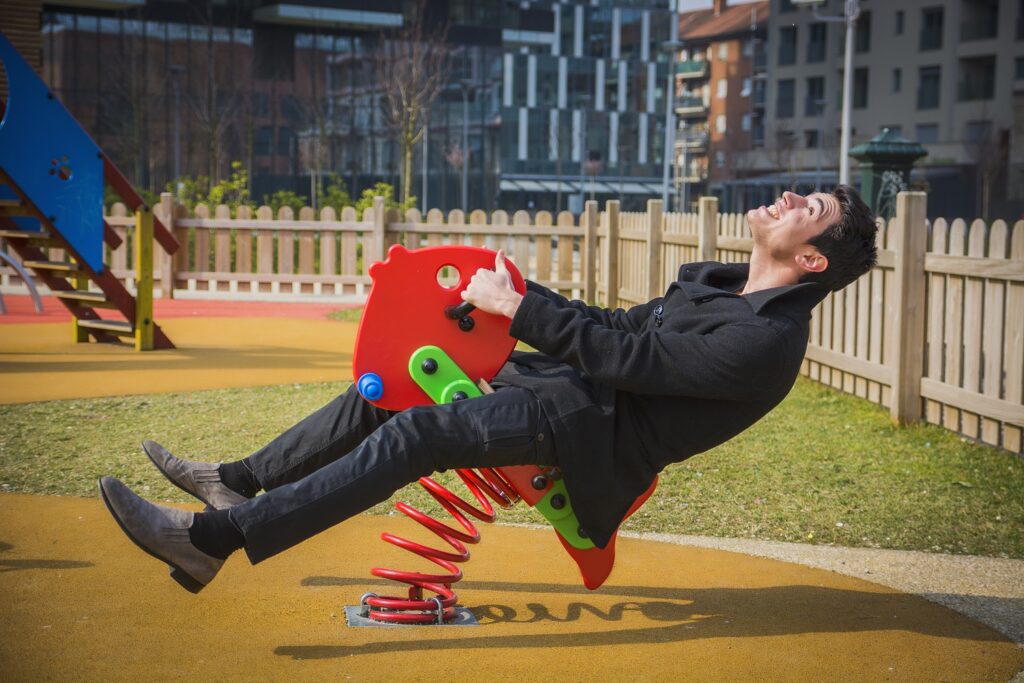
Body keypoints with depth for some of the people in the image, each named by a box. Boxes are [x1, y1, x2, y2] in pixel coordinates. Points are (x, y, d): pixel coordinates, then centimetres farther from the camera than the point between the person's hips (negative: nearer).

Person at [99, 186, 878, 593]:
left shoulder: (766, 340, -18)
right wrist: (522, 293, 12)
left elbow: (629, 356, -20)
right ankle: (241, 478, 20)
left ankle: (211, 539, -24)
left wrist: (516, 309, -15)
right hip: (567, 389, 10)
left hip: (590, 430, -10)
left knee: (413, 433, -25)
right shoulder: (717, 283, 14)